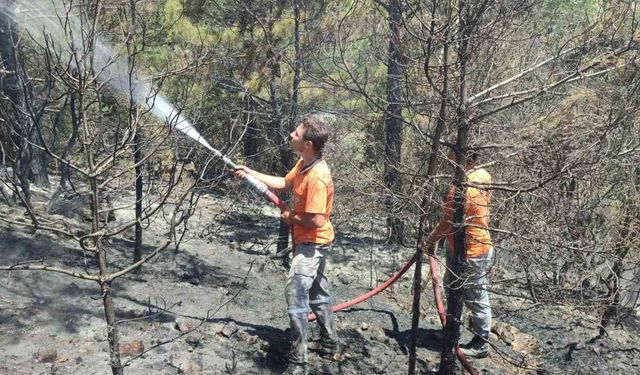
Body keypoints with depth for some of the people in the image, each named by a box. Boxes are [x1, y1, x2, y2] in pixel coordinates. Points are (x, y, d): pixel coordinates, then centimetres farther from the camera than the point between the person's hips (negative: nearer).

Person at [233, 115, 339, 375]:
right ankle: (329, 342, 37)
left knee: (295, 292, -13)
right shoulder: (304, 163, 0)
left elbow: (316, 221, -31)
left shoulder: (317, 177, -30)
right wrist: (250, 173, 10)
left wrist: (292, 217, -13)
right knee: (317, 291, 20)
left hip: (313, 242, -10)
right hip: (309, 241, 10)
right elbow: (284, 183, 16)